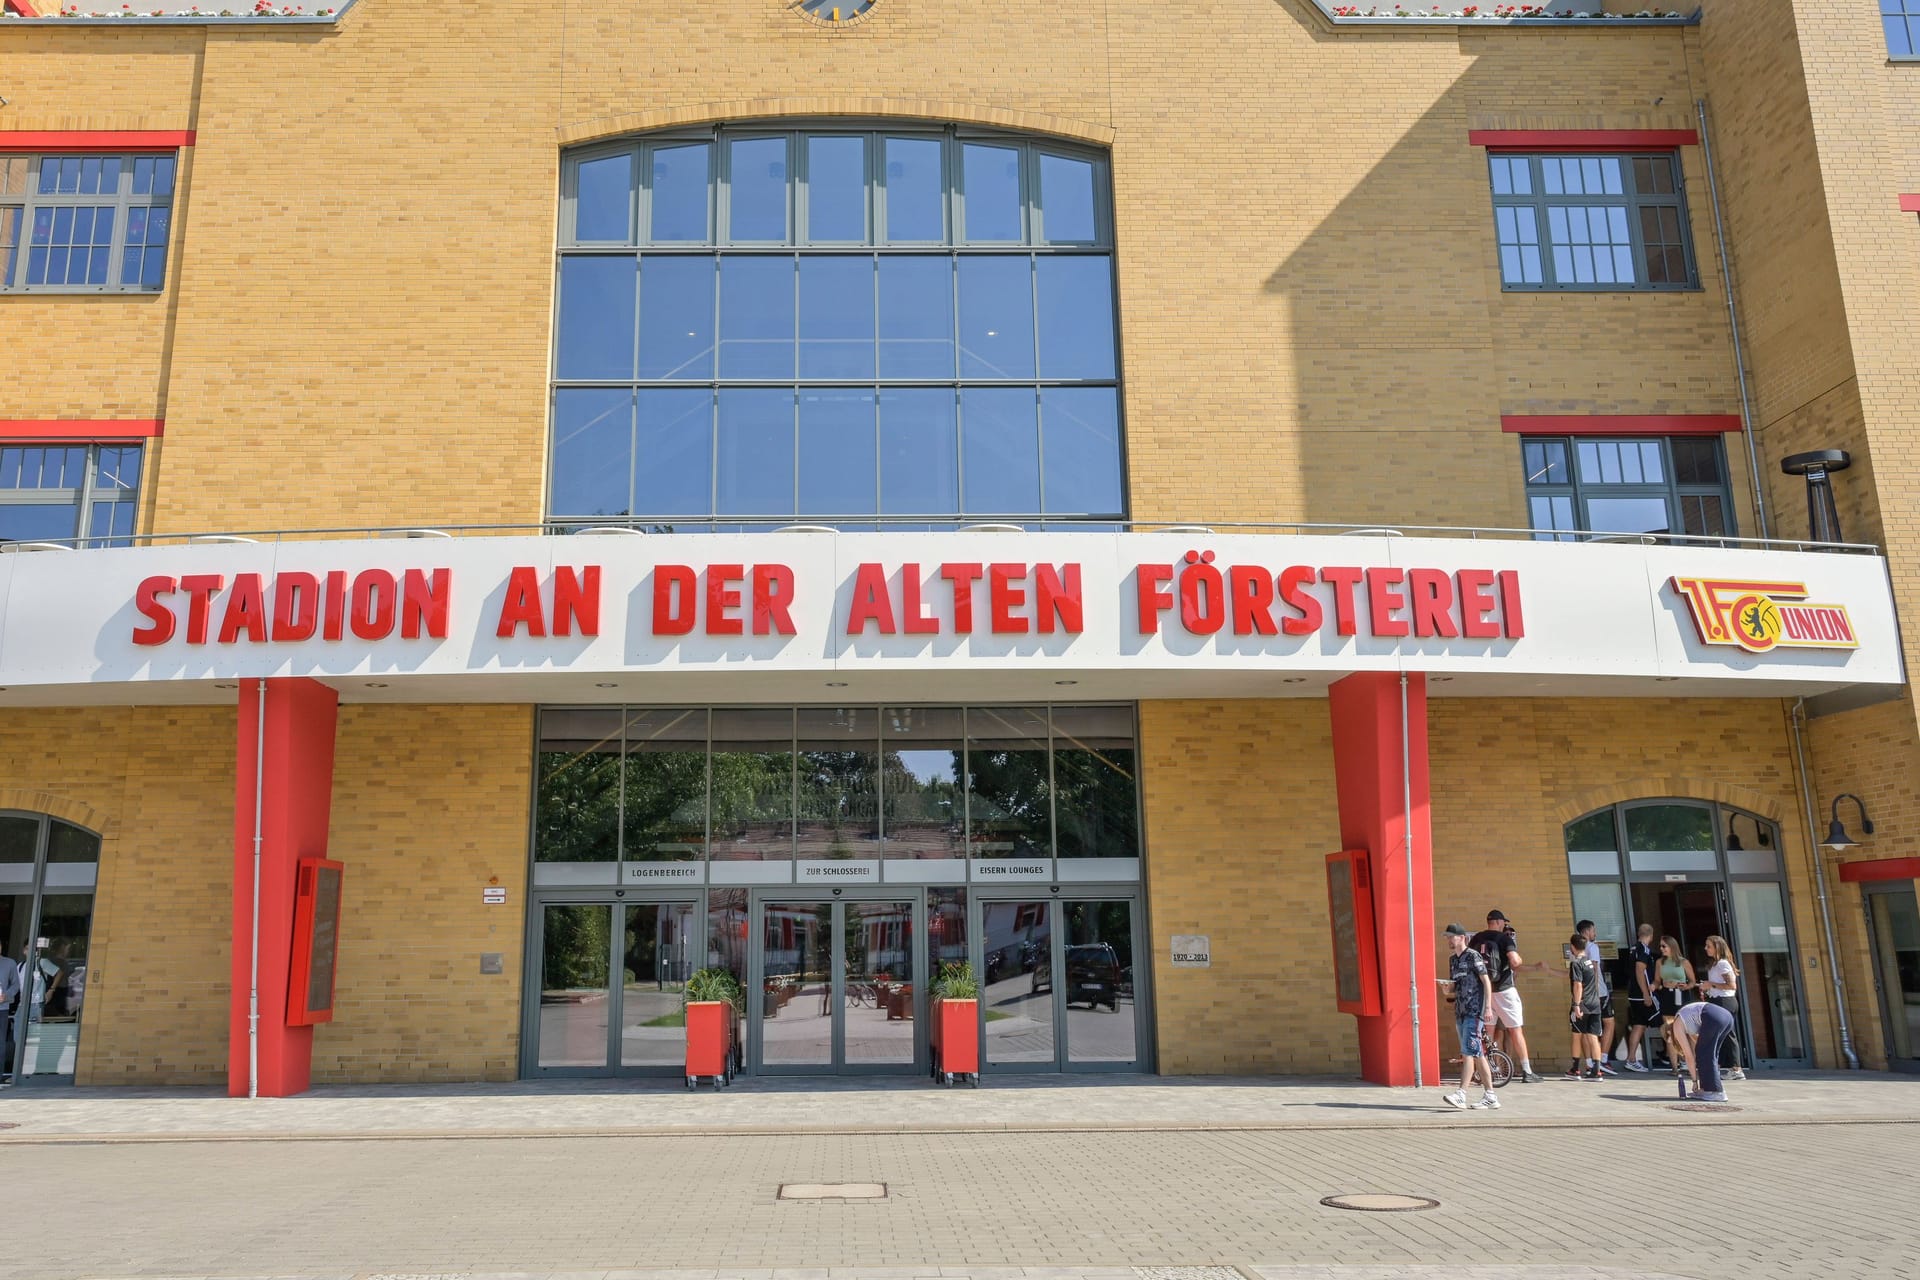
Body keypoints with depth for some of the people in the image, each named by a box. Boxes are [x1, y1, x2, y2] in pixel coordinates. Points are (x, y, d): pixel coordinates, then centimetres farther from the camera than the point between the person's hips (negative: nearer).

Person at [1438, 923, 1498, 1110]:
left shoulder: (1473, 956, -6)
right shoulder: (1452, 960, 17)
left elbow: (1486, 982, -8)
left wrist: (1488, 1007, -15)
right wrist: (1445, 985, -2)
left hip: (1474, 1011, -8)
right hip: (1460, 1011, 8)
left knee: (1469, 1052, -14)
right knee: (1478, 1054, 9)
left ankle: (1461, 1095, -20)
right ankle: (1490, 1097, 13)